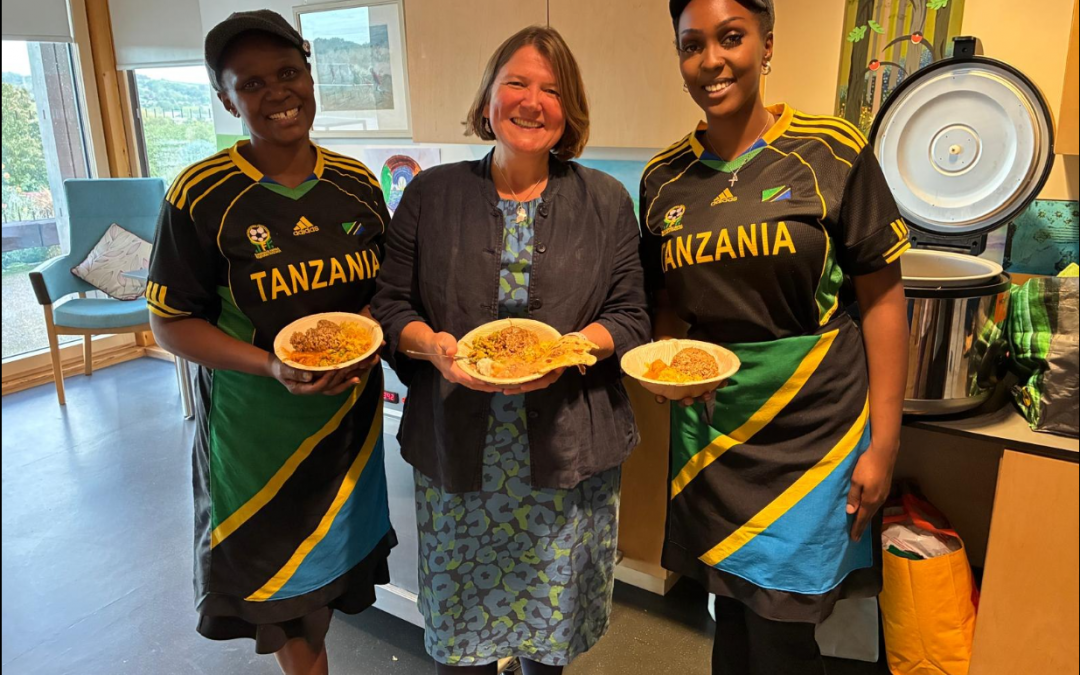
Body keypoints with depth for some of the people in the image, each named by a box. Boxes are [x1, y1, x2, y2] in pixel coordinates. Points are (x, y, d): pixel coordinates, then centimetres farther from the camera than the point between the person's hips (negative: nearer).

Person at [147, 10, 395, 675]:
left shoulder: (357, 183, -2)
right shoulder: (201, 195, -14)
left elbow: (388, 288, 8)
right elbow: (172, 321, -9)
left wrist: (371, 344, -13)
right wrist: (271, 367, -24)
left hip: (349, 414, 4)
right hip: (256, 423, -3)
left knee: (334, 555, 23)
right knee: (278, 575, 16)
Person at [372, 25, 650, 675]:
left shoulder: (607, 201, 2)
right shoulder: (431, 194, 2)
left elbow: (631, 317, 1)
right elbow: (391, 305, 4)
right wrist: (432, 345, -17)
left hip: (567, 452, 0)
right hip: (456, 450, 1)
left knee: (554, 613, 17)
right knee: (461, 618, 16)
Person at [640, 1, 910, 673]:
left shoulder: (833, 152, -8)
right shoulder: (665, 177, 3)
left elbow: (882, 297, -5)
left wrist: (883, 443, -7)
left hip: (812, 431, -3)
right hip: (709, 428, 3)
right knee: (732, 615, 16)